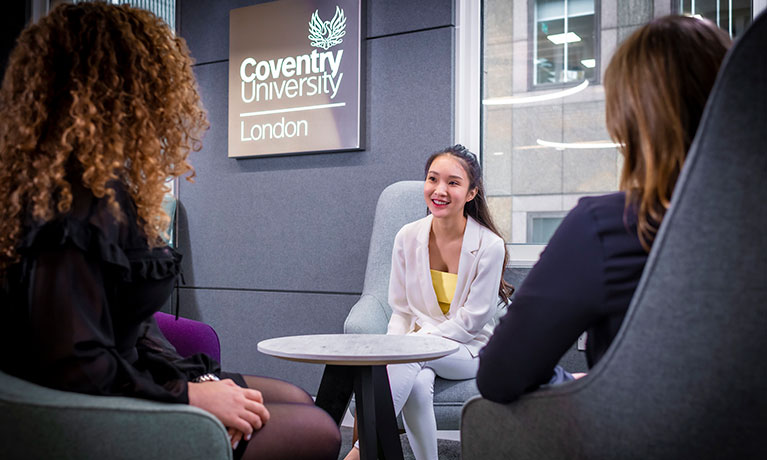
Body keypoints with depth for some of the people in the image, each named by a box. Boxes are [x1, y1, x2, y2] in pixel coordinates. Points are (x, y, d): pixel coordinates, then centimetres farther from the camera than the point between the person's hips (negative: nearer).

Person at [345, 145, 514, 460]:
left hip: (469, 351, -2)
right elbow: (401, 310, 6)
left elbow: (471, 321, -11)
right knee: (418, 383, -34)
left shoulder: (489, 246, -13)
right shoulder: (408, 238, -1)